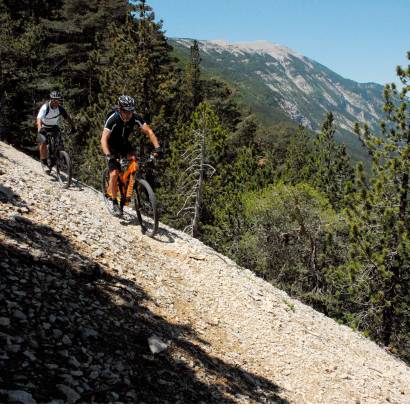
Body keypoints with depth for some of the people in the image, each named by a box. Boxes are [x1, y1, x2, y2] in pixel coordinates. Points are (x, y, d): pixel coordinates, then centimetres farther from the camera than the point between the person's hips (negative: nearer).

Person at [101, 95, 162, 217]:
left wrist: (157, 147, -38)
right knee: (114, 174, -16)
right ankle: (115, 203, -1)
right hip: (112, 146, -3)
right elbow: (104, 139, -39)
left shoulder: (136, 117, -22)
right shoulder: (112, 119, -32)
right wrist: (108, 155, -54)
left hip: (124, 143, 4)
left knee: (134, 159, -25)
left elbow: (149, 131, -24)